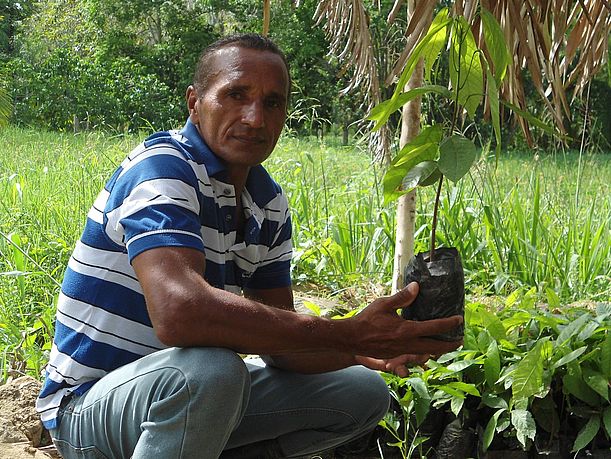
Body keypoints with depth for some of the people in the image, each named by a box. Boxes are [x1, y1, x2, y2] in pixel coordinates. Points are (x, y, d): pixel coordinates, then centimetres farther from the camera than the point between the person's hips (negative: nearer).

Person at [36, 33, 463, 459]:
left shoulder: (270, 203, 4)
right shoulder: (161, 167, -21)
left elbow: (279, 343, 4)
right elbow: (179, 311, -40)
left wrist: (364, 350, -18)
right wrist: (350, 334, -37)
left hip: (195, 396, 8)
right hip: (90, 404, -8)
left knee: (364, 393, 8)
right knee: (209, 371, -39)